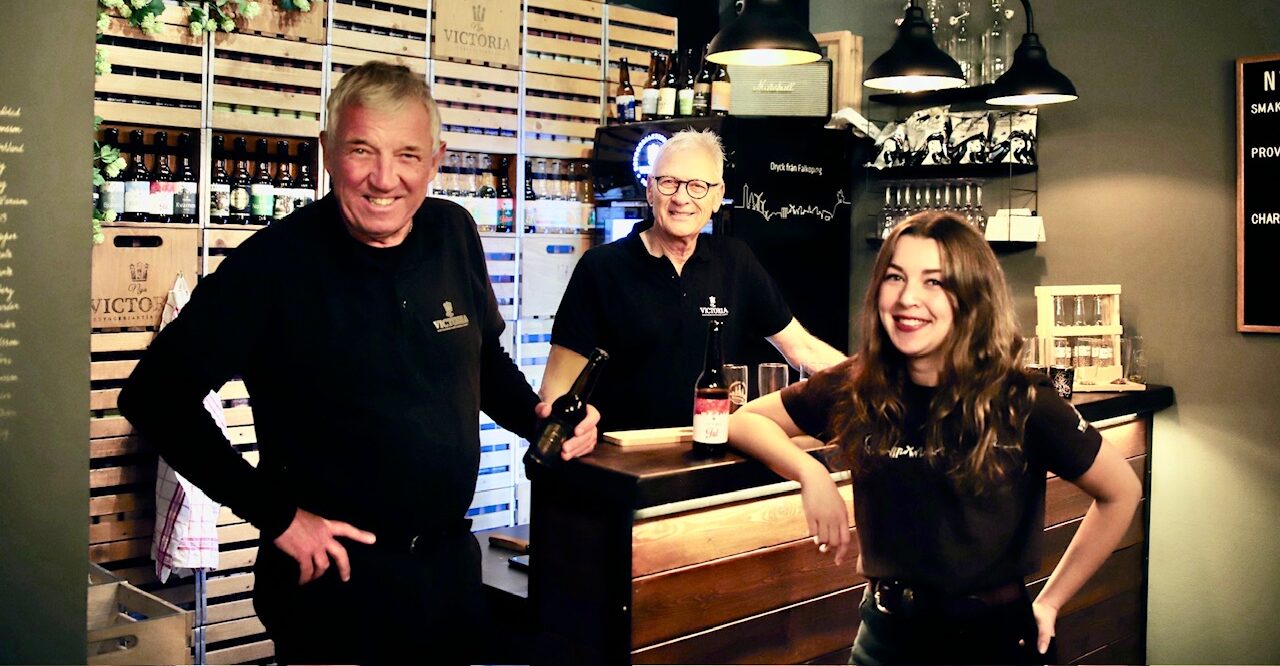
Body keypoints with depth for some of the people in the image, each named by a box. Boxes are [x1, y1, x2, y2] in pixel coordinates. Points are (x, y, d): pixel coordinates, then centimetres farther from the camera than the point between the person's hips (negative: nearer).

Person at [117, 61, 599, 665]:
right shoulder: (275, 260, -17)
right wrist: (275, 514, -17)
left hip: (452, 563, 6)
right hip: (333, 576, -6)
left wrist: (540, 418, -3)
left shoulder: (455, 234, -1)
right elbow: (156, 395, -16)